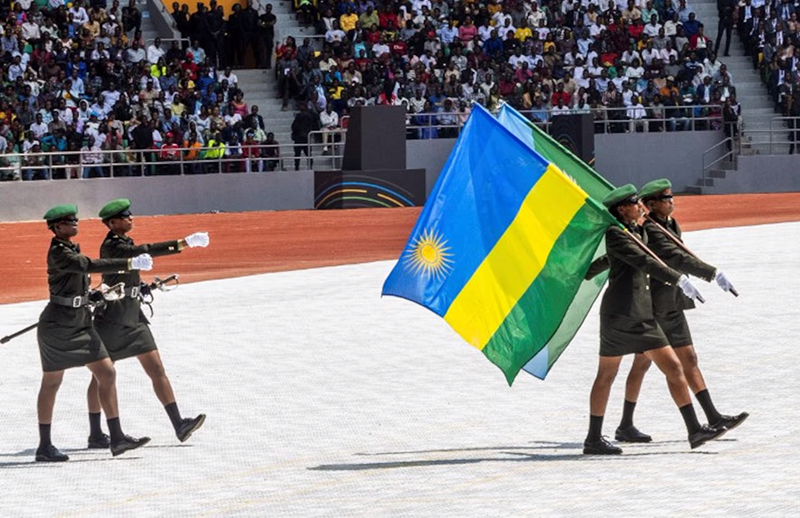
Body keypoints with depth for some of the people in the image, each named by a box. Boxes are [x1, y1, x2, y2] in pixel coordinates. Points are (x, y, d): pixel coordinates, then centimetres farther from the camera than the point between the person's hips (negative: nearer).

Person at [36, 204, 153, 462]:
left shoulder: (70, 249, 11)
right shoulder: (58, 253, -17)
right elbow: (90, 265, -29)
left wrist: (95, 295, 9)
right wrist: (129, 264, -31)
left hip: (81, 324, 9)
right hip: (57, 326, -9)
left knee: (107, 373, 1)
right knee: (51, 383, 1)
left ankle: (117, 438, 2)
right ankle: (45, 447, 10)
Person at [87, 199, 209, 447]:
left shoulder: (125, 242, 10)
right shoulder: (111, 247, -17)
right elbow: (146, 251, -30)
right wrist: (184, 243, -34)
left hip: (133, 317, 8)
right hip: (111, 319, -8)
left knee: (156, 369, -1)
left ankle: (179, 425, -6)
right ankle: (96, 435, 14)